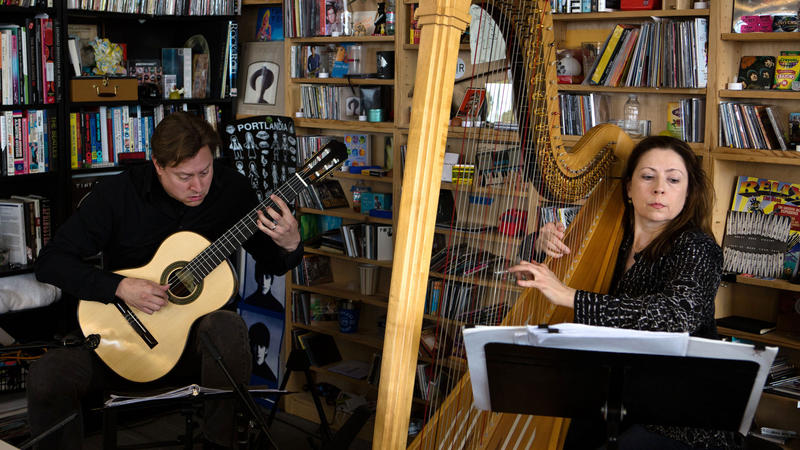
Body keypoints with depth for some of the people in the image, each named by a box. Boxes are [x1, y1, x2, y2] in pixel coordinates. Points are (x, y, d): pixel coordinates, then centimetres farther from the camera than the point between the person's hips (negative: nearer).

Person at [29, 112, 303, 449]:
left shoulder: (231, 188, -5)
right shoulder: (117, 193, -11)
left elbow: (274, 264, 4)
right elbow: (49, 262, -11)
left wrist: (290, 245, -21)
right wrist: (120, 287, -24)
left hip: (196, 333, 1)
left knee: (228, 328, -35)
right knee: (45, 378, -26)